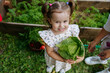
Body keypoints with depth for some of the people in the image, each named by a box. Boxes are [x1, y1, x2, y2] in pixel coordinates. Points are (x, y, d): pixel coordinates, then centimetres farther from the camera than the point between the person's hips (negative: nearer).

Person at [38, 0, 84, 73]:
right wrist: (63, 60, -32)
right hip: (54, 56, -1)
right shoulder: (49, 35, -37)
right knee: (51, 61, 35)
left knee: (65, 64, 35)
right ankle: (51, 65, 73)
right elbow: (50, 51, -24)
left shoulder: (72, 30, -32)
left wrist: (82, 56, -32)